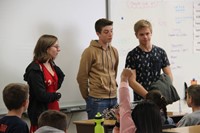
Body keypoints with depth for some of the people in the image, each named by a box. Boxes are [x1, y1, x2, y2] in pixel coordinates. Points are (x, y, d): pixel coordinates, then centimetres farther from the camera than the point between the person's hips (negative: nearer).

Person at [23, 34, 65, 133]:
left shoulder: (51, 65, 11)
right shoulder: (35, 70, -16)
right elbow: (42, 95, -19)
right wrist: (56, 96, -3)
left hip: (54, 109, 8)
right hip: (41, 113, -8)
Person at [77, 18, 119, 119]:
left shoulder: (114, 51, 11)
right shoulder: (90, 51, -7)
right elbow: (81, 77, -5)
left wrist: (113, 88, 12)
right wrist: (87, 97, 2)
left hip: (113, 98, 6)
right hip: (97, 100, -6)